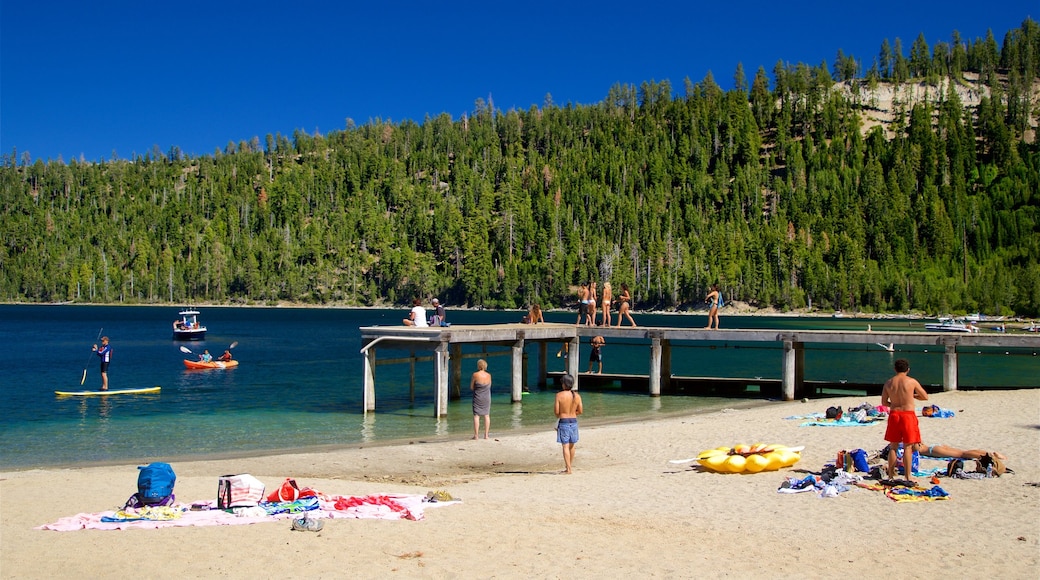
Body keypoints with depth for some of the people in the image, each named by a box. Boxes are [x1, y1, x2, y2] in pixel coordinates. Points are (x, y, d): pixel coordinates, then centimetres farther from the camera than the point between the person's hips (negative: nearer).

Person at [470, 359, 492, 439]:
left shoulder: (475, 375, -12)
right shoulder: (488, 375, -2)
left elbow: (471, 387, -5)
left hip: (477, 398, -3)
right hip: (487, 397, 3)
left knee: (476, 416, 1)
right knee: (487, 415, 10)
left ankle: (476, 435, -2)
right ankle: (486, 435, 10)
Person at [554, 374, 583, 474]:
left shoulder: (559, 395, -12)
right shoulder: (577, 396, -1)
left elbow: (556, 411, -10)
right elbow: (580, 411, 3)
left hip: (563, 421, -4)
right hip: (574, 421, 4)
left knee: (565, 446, -1)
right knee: (571, 445, 18)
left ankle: (568, 469, -4)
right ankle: (570, 466, 30)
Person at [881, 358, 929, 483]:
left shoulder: (888, 383, 3)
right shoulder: (912, 382, -5)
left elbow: (884, 402, 6)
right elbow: (925, 397, 4)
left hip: (894, 415, 3)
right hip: (908, 415, -3)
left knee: (893, 447, 11)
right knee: (908, 447, 1)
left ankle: (891, 476, 13)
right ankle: (908, 477, 0)